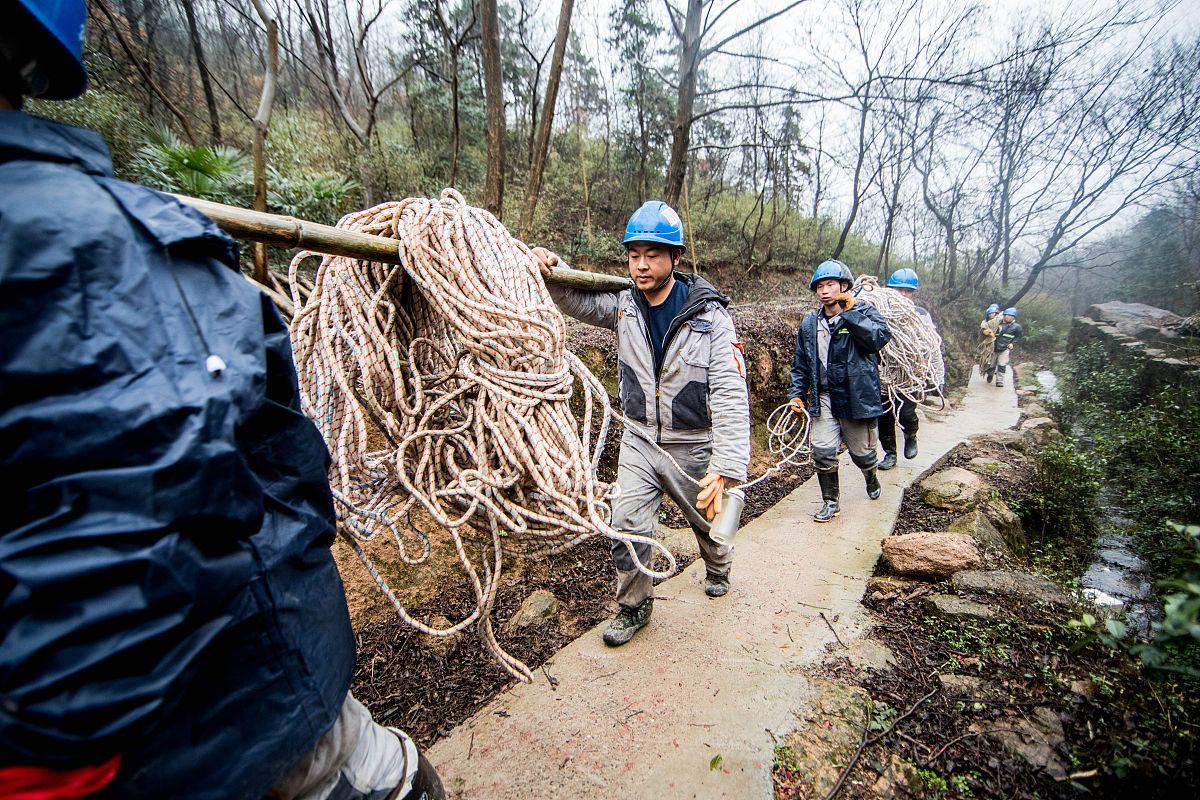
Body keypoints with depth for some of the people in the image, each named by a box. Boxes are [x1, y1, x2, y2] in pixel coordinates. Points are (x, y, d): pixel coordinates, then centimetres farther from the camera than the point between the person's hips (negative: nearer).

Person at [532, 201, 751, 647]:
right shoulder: (622, 305, -8)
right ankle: (634, 606, 25)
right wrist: (550, 269, -18)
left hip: (694, 446, -2)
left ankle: (718, 568, 56)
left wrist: (726, 470, -32)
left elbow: (730, 397, -25)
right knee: (626, 525, -2)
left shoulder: (710, 317, -21)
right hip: (639, 440, 3)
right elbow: (577, 299, 5)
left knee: (707, 520, 21)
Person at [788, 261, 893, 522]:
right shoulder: (810, 323, 9)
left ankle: (871, 479, 46)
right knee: (822, 451, -7)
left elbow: (880, 337, -22)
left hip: (857, 397, -2)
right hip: (824, 398, 3)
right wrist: (796, 393, 8)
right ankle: (831, 501, 12)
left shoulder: (864, 312, -1)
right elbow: (800, 363, 16)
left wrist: (849, 311, -19)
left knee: (862, 453, 11)